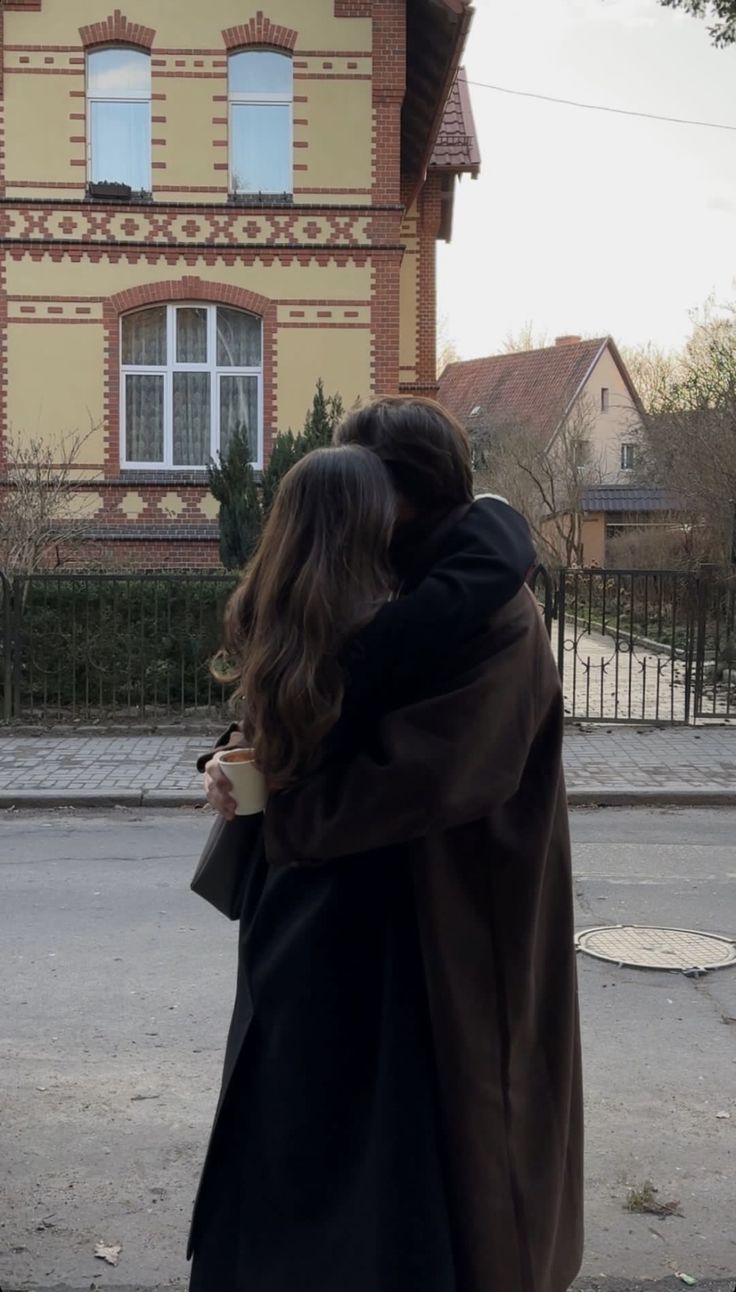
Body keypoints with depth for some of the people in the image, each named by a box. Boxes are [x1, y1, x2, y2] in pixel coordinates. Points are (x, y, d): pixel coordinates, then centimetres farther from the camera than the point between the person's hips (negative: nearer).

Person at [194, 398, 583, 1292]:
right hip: (359, 908, 8)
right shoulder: (384, 595, 8)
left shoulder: (494, 621, -20)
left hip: (444, 925, -8)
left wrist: (275, 805, -20)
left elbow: (423, 776, -29)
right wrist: (242, 757, -8)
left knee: (437, 1126, 7)